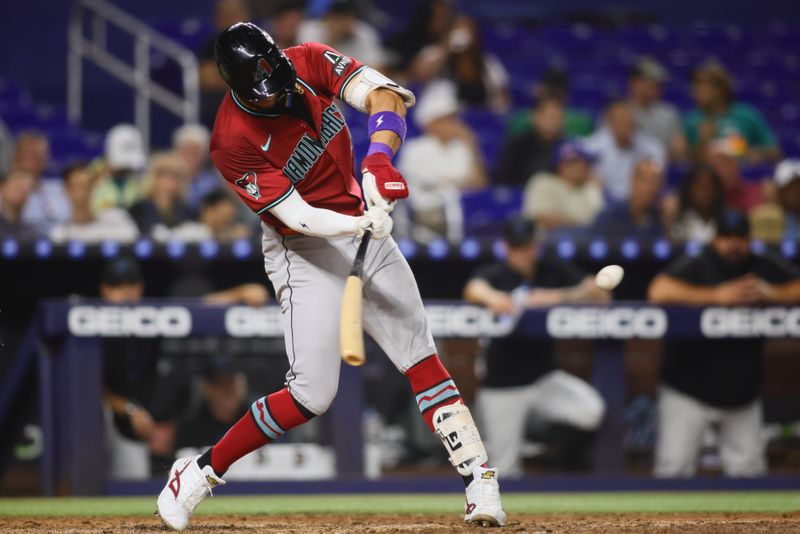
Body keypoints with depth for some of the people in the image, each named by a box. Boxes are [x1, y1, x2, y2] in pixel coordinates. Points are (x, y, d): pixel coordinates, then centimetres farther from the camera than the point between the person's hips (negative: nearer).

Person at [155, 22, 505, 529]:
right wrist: (361, 225, -42)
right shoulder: (234, 142, -24)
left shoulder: (310, 63, -11)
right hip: (305, 253, -6)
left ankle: (481, 483, 4)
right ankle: (200, 473, -1)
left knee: (423, 358, 3)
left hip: (363, 227, 6)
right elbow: (298, 217, -26)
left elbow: (385, 94, -21)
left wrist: (379, 158, -38)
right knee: (312, 394, -14)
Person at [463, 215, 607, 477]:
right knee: (505, 473, -3)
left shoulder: (554, 270, 1)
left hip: (544, 376, 2)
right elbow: (473, 289, -32)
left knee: (591, 409, -25)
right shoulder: (495, 274, -7)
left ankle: (568, 470, 0)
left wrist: (559, 297, -25)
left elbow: (600, 294, -8)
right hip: (502, 386, -2)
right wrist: (491, 297, -57)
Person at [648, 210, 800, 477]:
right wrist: (717, 296, -33)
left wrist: (772, 294, -20)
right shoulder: (694, 266, -12)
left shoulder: (766, 268, 3)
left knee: (749, 470, 6)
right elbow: (658, 291, -30)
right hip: (688, 392, -4)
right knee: (675, 468, -8)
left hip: (742, 393, 4)